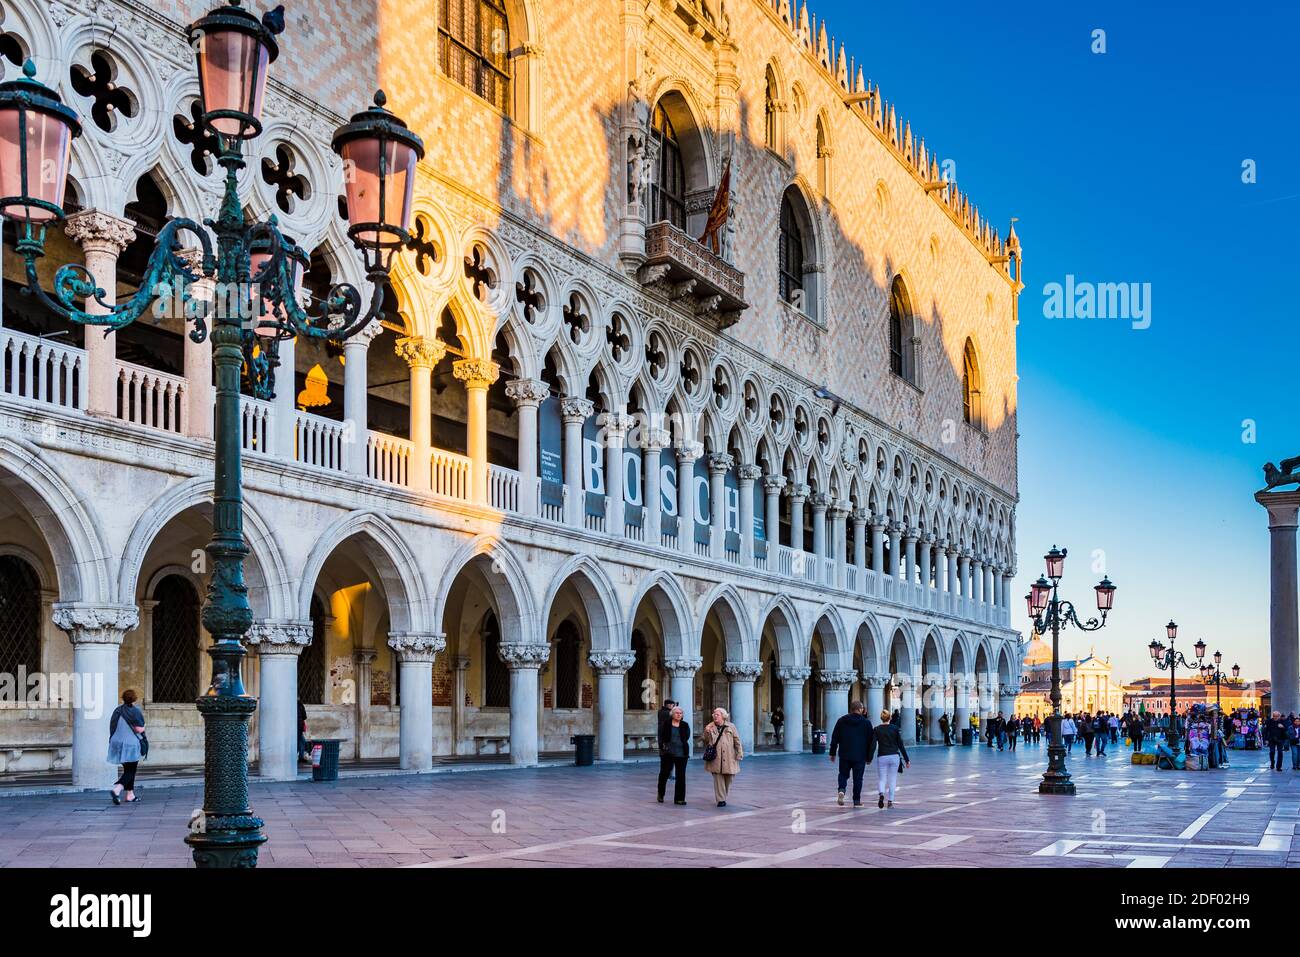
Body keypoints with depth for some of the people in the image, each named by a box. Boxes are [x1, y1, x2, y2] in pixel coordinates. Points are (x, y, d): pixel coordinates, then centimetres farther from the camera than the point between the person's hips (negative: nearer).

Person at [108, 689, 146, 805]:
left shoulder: (117, 710, 5)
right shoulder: (136, 712, -12)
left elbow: (112, 728, 6)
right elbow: (139, 729, -15)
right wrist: (143, 726, 5)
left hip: (118, 743, 6)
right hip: (132, 744, -6)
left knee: (128, 769, 17)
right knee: (130, 771, -2)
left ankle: (130, 795, 18)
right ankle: (117, 789, -24)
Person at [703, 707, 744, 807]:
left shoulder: (731, 727, 6)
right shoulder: (711, 727, 10)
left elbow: (737, 741, 6)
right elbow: (706, 741, 10)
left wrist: (739, 754, 0)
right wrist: (706, 731, -6)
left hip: (729, 759, 0)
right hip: (716, 758, 0)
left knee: (729, 779, 7)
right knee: (718, 779, -4)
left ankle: (724, 797, 26)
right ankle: (721, 800, 0)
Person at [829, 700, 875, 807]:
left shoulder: (841, 721, 2)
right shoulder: (866, 722, -2)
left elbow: (834, 738, 5)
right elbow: (870, 740, 0)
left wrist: (833, 753, 12)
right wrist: (869, 757, 8)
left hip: (844, 755, 1)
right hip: (860, 756, -1)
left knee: (843, 774, 15)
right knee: (858, 778, 7)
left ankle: (841, 790, -11)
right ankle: (857, 800, 10)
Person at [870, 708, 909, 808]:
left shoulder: (877, 730, -1)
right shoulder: (895, 729, 1)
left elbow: (873, 746, -7)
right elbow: (900, 745, 2)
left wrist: (869, 759, 0)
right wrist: (906, 760, 7)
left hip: (882, 757, -1)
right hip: (894, 756, 1)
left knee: (881, 779, 5)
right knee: (892, 779, 11)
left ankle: (881, 794, -24)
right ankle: (890, 801, 8)